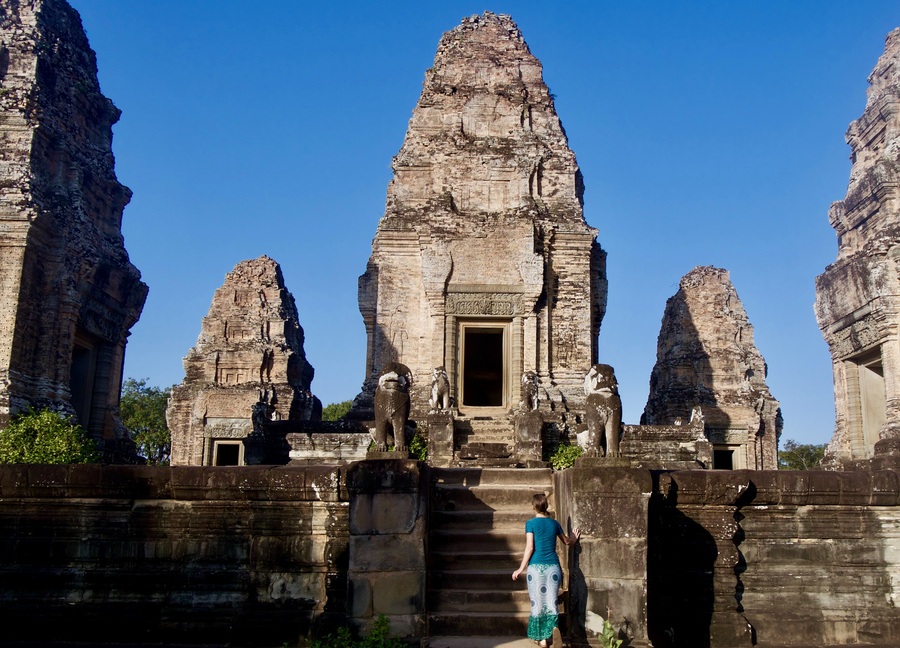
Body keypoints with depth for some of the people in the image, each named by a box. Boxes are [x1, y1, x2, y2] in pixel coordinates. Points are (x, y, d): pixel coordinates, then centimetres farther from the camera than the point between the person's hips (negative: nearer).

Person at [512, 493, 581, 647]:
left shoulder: (531, 523, -4)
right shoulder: (554, 523, 8)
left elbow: (530, 548, -9)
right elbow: (566, 541, 23)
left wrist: (521, 568, -4)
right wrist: (574, 539, 44)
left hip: (536, 567, -3)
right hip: (553, 567, 3)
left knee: (538, 603, 8)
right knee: (551, 602, 7)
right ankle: (554, 627, -20)